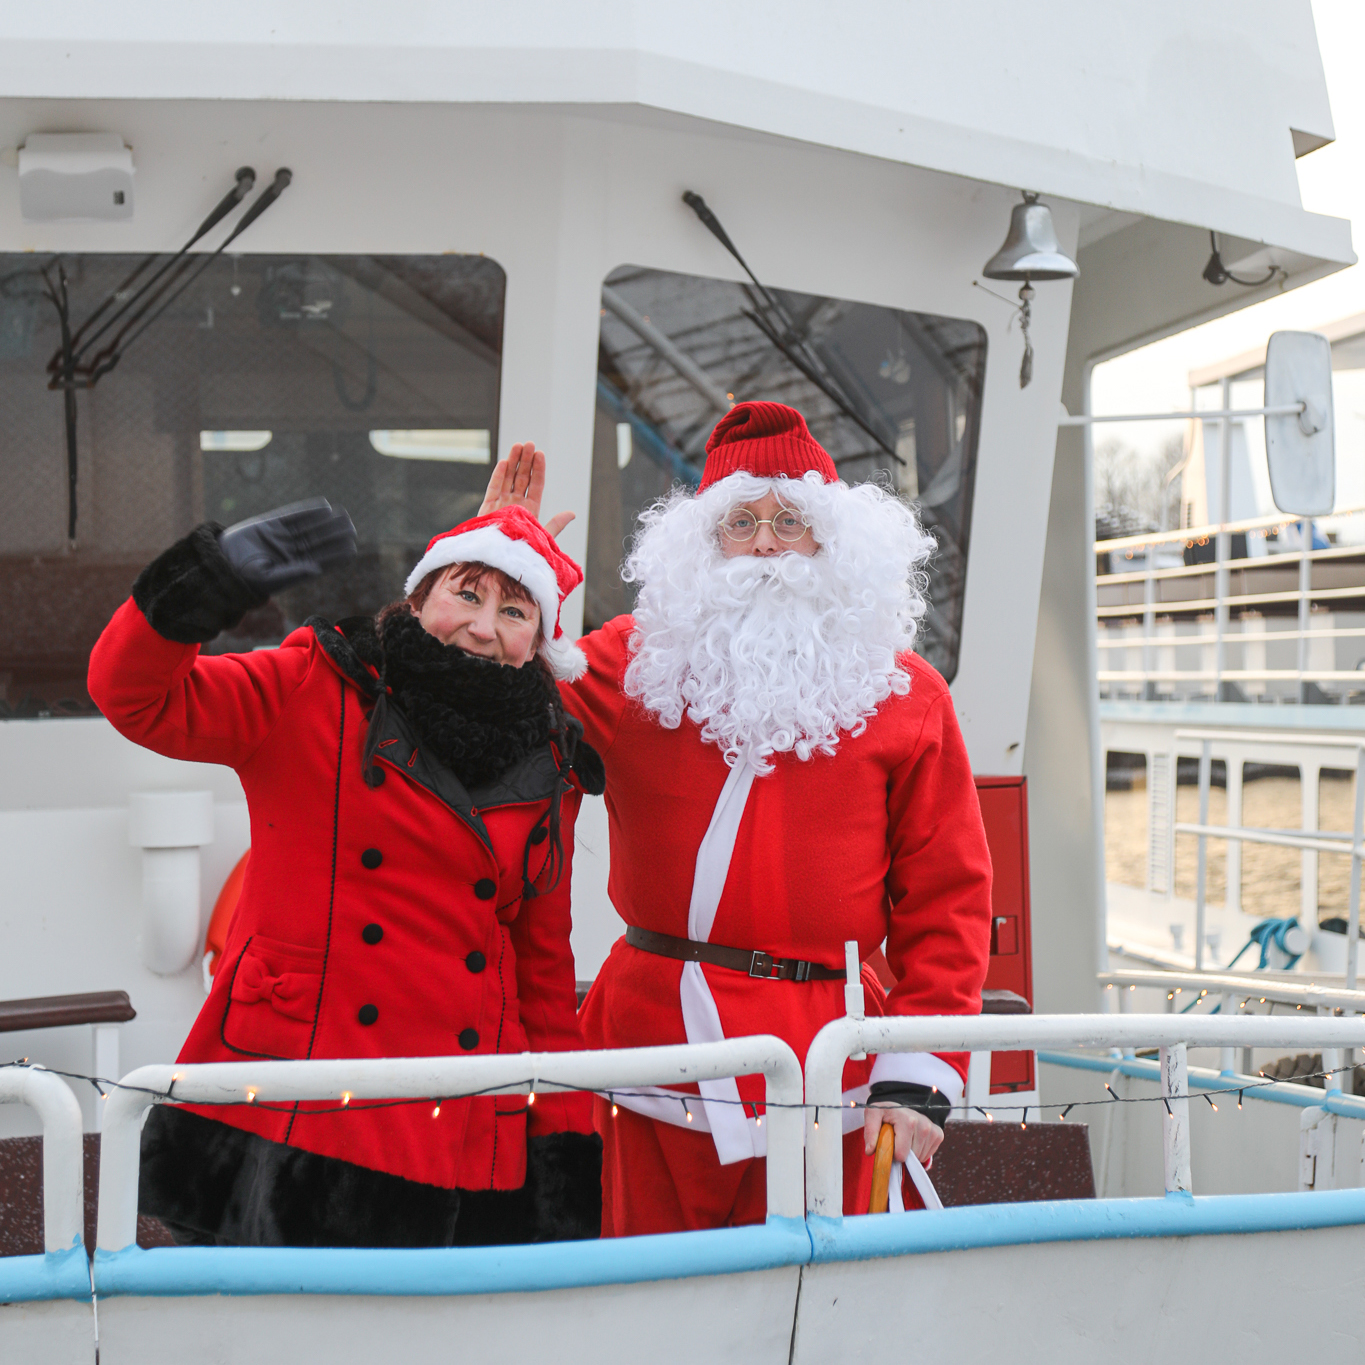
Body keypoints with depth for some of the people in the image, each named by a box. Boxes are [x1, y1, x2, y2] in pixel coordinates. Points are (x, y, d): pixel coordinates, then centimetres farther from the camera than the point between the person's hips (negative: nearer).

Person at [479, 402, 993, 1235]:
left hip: (820, 1068, 0)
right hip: (654, 1041, 1)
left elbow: (946, 896, 5)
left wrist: (920, 1076, -3)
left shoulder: (905, 694, 7)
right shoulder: (632, 663, 10)